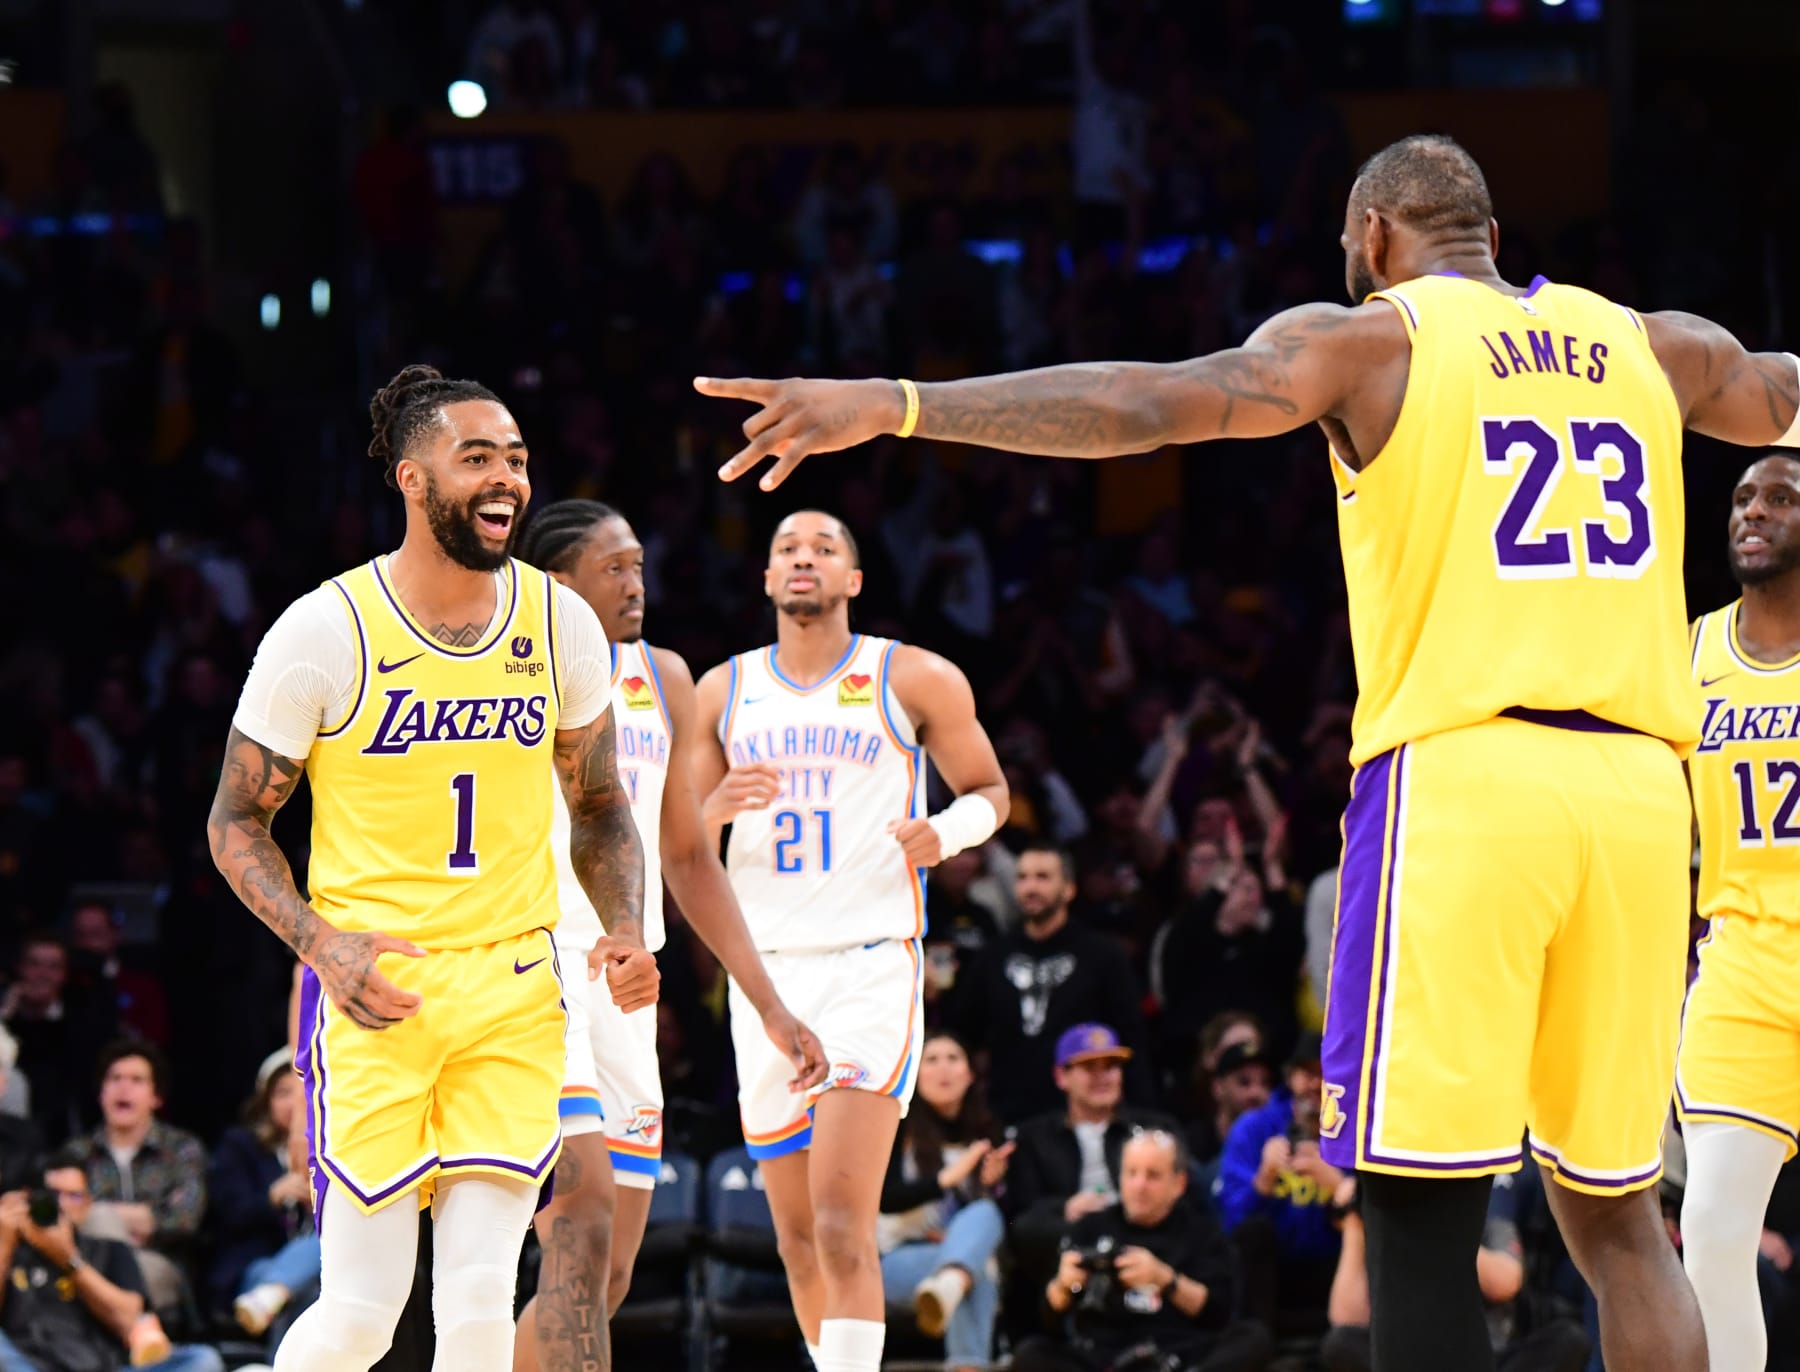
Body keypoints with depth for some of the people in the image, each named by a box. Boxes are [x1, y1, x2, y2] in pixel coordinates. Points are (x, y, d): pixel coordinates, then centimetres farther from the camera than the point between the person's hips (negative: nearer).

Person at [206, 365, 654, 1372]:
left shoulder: (560, 622, 4)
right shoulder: (325, 631, -8)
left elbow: (599, 805, 18)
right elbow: (238, 821, 0)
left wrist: (626, 931, -1)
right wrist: (320, 944, -16)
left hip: (514, 991, 3)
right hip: (373, 988, -3)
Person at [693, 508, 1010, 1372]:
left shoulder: (917, 681, 2)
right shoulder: (723, 692, 11)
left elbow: (989, 791, 13)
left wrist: (947, 831, -9)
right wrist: (717, 807, -10)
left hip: (872, 967, -4)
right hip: (765, 970, 4)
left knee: (843, 1225, -18)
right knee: (799, 1238, 8)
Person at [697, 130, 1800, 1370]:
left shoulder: (1369, 339, 5)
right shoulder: (1656, 348, 18)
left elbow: (1144, 405, -9)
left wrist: (896, 408, -11)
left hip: (1461, 769, -5)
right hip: (1637, 786, 5)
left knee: (1422, 1218, -4)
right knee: (1617, 1215, 12)